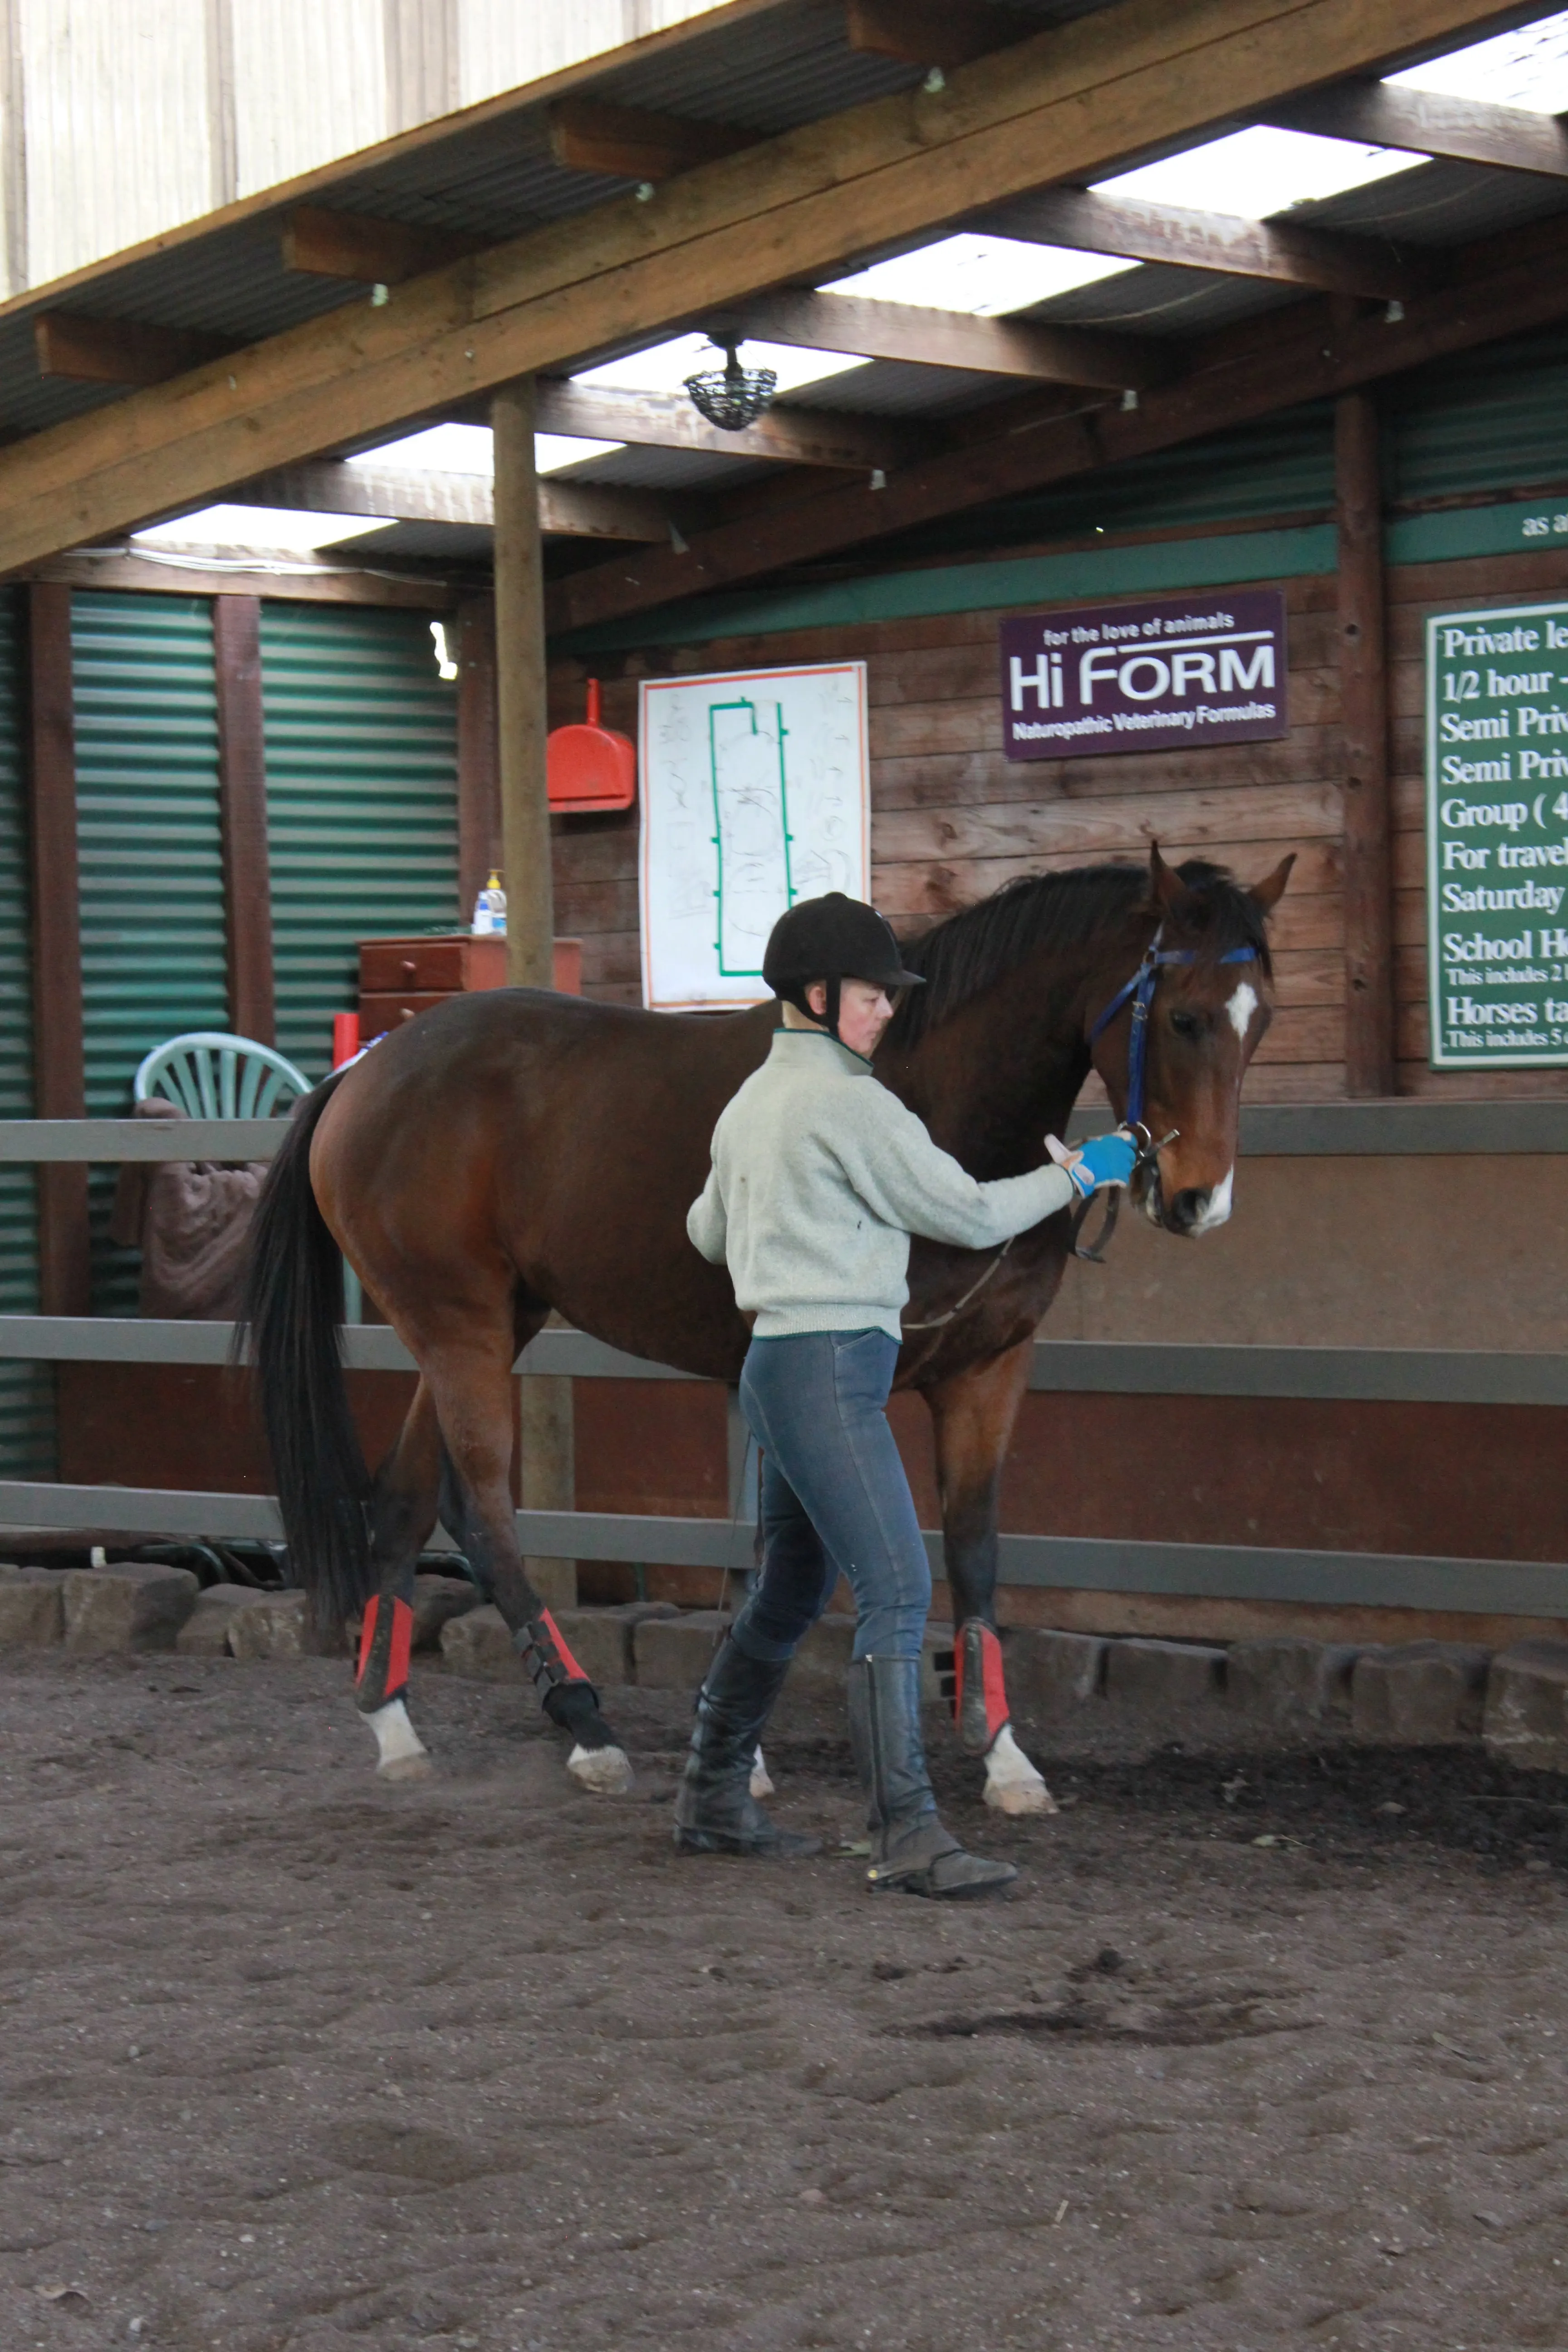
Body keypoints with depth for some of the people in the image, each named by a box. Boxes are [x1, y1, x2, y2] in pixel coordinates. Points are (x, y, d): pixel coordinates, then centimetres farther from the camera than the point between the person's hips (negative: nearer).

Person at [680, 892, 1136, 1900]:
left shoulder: (753, 1100, 16)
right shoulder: (847, 1101, -12)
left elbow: (708, 1231, 29)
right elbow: (968, 1213, -9)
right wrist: (1075, 1175, 4)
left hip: (781, 1364, 10)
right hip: (829, 1369, -10)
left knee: (791, 1592, 18)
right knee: (897, 1590, -13)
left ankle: (714, 1797, 27)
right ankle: (908, 1834, -17)